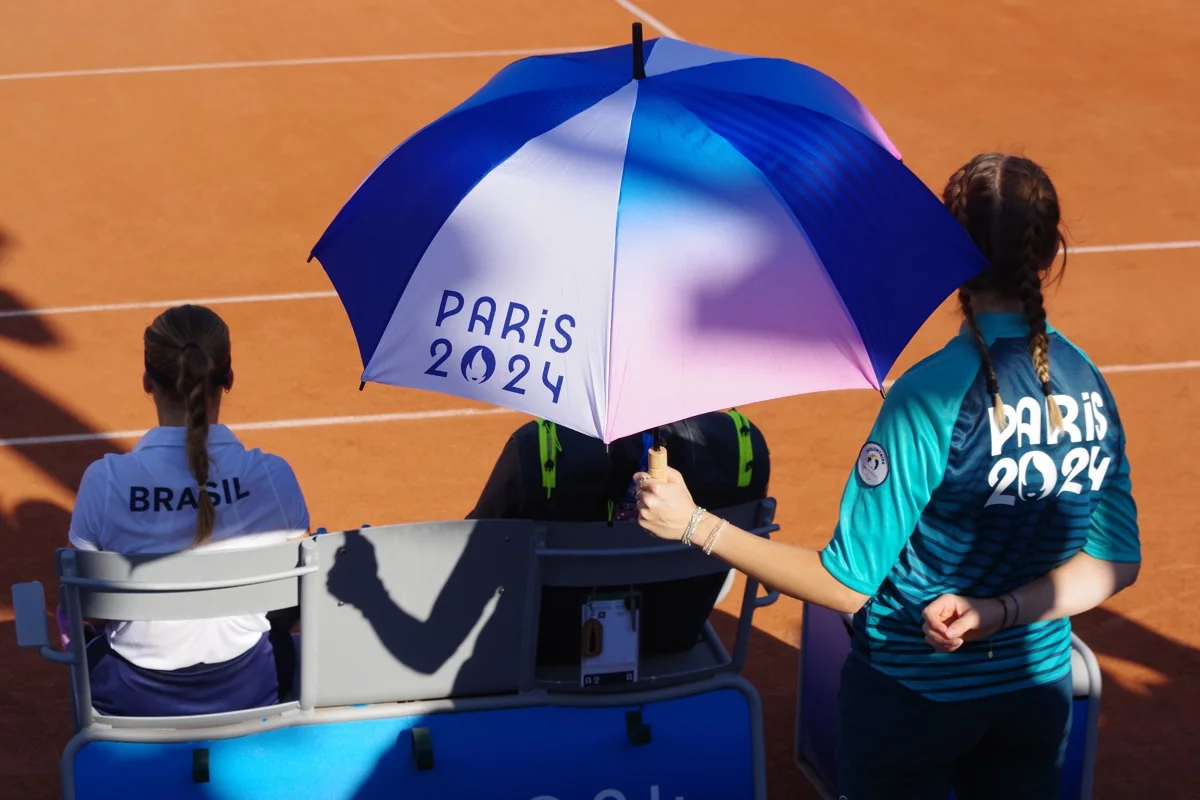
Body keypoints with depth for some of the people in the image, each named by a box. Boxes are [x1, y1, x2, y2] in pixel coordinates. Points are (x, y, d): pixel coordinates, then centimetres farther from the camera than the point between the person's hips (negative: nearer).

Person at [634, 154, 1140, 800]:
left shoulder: (933, 395, -23)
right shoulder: (1089, 383, -5)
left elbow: (847, 586, -21)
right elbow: (1115, 564, -3)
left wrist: (695, 525, -19)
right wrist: (999, 612, -12)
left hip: (911, 700, -4)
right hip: (1039, 692, 5)